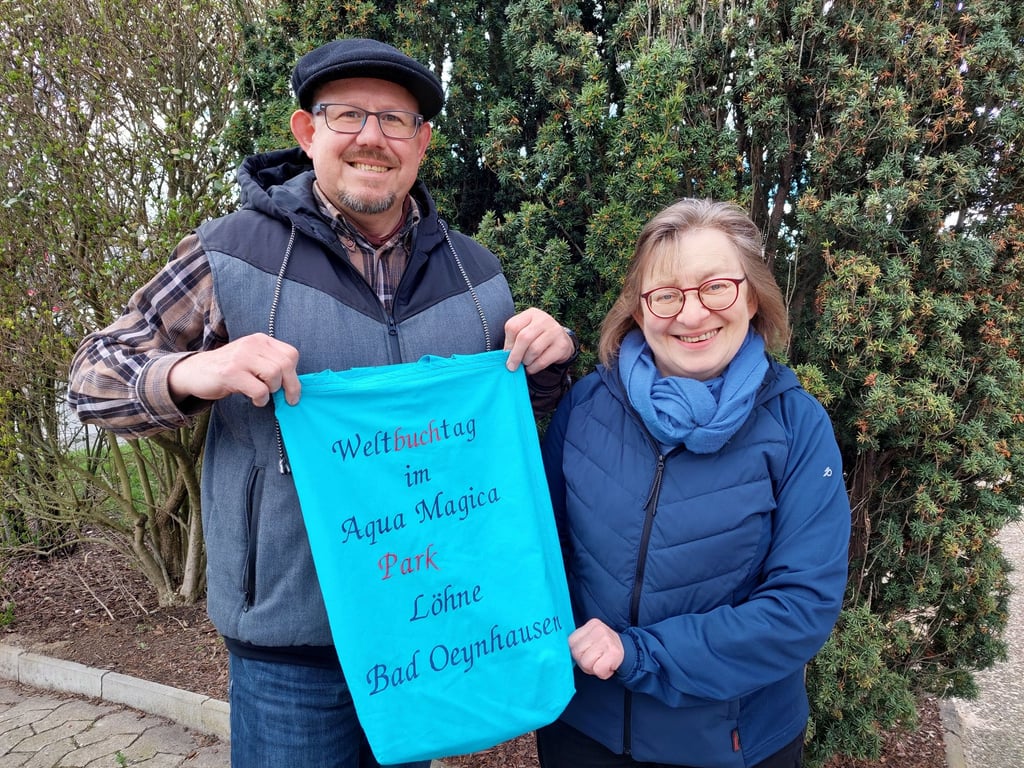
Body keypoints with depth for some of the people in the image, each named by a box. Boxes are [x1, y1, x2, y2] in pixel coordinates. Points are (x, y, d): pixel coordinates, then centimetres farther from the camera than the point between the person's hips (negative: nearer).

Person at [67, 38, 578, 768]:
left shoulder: (474, 269, 1)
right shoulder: (234, 251, -10)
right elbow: (95, 374, -4)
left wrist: (548, 359, -12)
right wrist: (192, 373, -26)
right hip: (292, 634, -3)